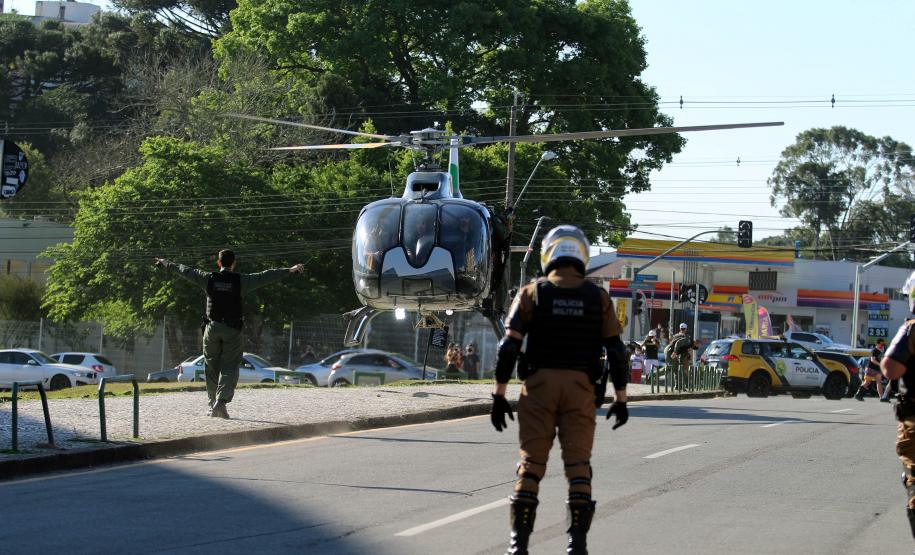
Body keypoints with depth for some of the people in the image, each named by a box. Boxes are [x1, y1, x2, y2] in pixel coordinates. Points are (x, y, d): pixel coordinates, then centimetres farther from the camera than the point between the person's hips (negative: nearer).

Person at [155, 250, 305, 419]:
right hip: (232, 329, -2)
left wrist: (165, 264, 27)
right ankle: (221, 401, -17)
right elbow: (266, 277, -7)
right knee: (229, 368, 0)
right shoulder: (241, 280, -5)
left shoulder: (208, 279, 1)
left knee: (212, 368, 12)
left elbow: (185, 271, 13)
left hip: (212, 328, 2)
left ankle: (212, 405, 17)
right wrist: (290, 270, -5)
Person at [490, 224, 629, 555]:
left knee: (531, 461, 4)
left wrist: (499, 394, 1)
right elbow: (616, 351, 3)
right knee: (578, 462, 3)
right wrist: (621, 399, 10)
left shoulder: (532, 293, 1)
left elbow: (509, 346, -4)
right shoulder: (598, 298, 5)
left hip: (539, 383, 0)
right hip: (581, 387, 0)